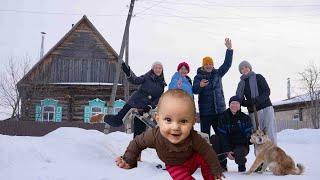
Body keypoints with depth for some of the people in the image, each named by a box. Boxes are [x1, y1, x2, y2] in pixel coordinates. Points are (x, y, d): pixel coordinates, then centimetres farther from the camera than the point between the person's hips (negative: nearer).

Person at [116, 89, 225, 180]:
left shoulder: (193, 138, -37)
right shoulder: (155, 135, -36)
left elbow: (208, 151, -21)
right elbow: (137, 143, -16)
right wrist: (129, 161, -11)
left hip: (193, 158, 1)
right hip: (175, 166, -1)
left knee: (203, 157, -24)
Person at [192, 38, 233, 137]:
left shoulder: (217, 73, 9)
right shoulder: (198, 76, -1)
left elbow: (227, 64, 0)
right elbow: (194, 90, -13)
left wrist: (229, 49, -11)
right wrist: (200, 85, -36)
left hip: (219, 110, 3)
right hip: (205, 111, -3)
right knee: (205, 133, 1)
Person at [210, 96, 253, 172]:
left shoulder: (245, 118, 0)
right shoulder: (223, 118, 1)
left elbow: (248, 134, -3)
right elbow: (222, 136, -7)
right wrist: (227, 151, -19)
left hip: (241, 145, -2)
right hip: (226, 146, 2)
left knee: (238, 153, -36)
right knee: (214, 138, -23)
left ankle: (241, 164, 5)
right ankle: (222, 165, -9)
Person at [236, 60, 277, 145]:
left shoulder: (258, 77, 6)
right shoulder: (241, 84, 14)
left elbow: (267, 91, -3)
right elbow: (240, 100, 11)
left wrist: (258, 100, -20)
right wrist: (247, 103, -11)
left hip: (266, 108, -3)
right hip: (253, 112, 3)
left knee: (270, 133, -9)